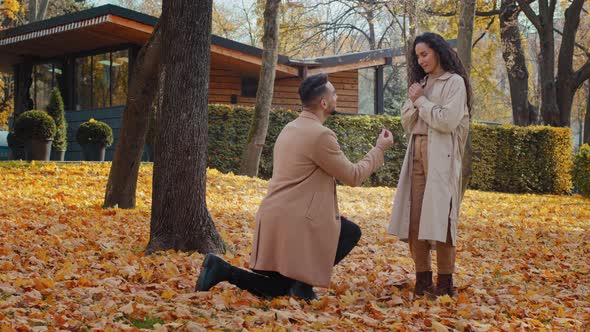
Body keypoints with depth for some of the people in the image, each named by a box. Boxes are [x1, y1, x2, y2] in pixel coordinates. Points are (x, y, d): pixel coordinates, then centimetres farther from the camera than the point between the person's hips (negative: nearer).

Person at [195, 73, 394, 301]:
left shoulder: (290, 128, 15)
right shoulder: (320, 135, -14)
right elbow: (353, 176, -6)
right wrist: (379, 149, 7)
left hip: (274, 219, 9)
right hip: (294, 223, -9)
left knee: (277, 289, 17)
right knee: (351, 232, 6)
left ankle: (222, 270, 1)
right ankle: (303, 282, 0)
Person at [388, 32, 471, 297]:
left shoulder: (454, 82, 0)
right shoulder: (422, 83, 20)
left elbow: (448, 121, -12)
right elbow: (407, 123, 17)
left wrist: (421, 101, -4)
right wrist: (414, 103, -1)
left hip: (441, 158, -6)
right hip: (417, 153, 6)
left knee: (439, 218, -9)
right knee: (414, 218, 1)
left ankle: (445, 283, -3)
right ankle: (422, 280, 7)